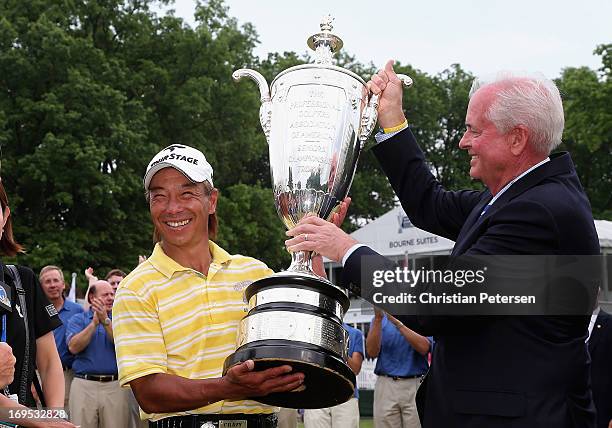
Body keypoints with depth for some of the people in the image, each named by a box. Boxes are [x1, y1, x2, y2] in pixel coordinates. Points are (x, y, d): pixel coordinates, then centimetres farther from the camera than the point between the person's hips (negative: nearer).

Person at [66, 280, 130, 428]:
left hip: (114, 385, 1)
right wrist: (94, 322, -11)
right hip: (84, 384, -1)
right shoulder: (78, 319, 8)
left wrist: (105, 321, -14)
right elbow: (74, 347, -7)